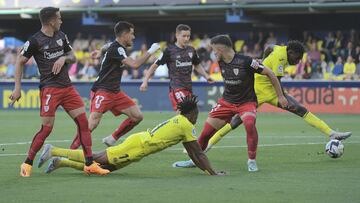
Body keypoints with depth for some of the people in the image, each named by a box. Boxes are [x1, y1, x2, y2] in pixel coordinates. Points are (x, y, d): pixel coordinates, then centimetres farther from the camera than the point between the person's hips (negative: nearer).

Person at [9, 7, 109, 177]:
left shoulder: (61, 36, 11)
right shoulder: (35, 41, -7)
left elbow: (72, 57, 20)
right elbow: (20, 62, 0)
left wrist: (64, 58, -4)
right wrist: (17, 88, -5)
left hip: (66, 86, 6)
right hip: (49, 88, -6)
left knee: (83, 122, -1)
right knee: (46, 128, -11)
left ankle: (89, 164, 4)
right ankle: (27, 164, 4)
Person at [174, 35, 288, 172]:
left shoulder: (246, 61, -20)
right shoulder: (221, 62, -1)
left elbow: (269, 73, -13)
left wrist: (280, 96, -9)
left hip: (247, 101, -6)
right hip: (226, 101, 6)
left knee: (250, 124, -35)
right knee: (206, 131, 0)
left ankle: (252, 161, -19)